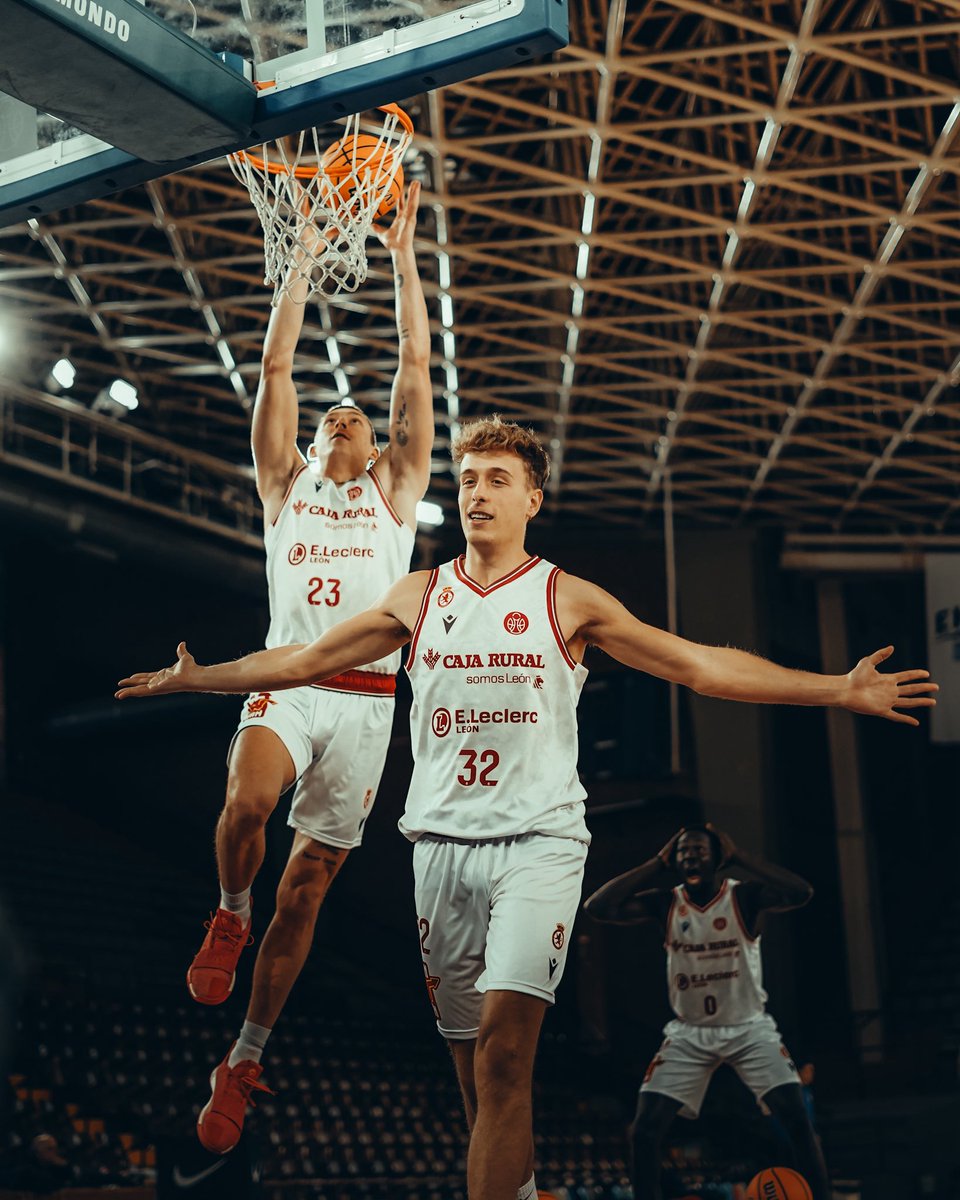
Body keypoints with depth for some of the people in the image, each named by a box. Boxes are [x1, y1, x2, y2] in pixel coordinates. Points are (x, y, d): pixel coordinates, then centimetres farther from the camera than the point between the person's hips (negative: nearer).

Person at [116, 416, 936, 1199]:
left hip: (538, 841, -3)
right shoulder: (417, 597, 11)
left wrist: (840, 691, -5)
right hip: (442, 843, 3)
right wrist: (190, 679, 18)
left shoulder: (568, 599, 4)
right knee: (476, 1068, 7)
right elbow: (301, 663, 19)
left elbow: (698, 665, 1)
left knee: (504, 1050, -18)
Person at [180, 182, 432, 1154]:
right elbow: (276, 367, 13)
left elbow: (416, 366, 14)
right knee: (247, 802, -33)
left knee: (309, 882, 0)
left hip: (366, 697, 1)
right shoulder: (285, 486, 19)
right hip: (285, 680, 0)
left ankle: (243, 1060, 11)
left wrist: (401, 254, 12)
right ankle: (230, 918, -2)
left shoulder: (393, 492, 18)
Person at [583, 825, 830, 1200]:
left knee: (797, 1120, -16)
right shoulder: (664, 903, -7)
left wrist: (738, 856, -26)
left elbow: (801, 893, -32)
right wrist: (658, 863, -16)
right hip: (690, 1034, 2)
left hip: (749, 1028, -2)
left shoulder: (744, 896, -13)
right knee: (644, 1130, -10)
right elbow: (597, 907, -19)